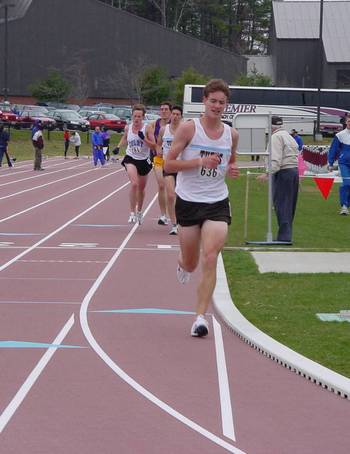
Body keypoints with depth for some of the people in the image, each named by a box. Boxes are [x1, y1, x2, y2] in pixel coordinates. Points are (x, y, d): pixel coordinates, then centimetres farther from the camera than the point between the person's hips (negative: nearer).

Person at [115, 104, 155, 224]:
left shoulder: (147, 128, -12)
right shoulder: (128, 128, -4)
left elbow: (153, 146, -15)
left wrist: (143, 138, -28)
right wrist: (118, 147, 7)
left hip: (144, 160, 1)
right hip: (131, 159, -1)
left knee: (141, 188, 17)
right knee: (134, 184, -24)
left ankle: (139, 211, 41)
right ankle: (132, 213, -21)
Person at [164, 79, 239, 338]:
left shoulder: (231, 135, 4)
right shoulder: (189, 128, -8)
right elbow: (168, 165, -9)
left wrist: (232, 170, 0)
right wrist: (200, 161, -20)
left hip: (218, 203, 2)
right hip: (189, 202, -2)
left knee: (210, 258, -14)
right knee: (190, 264, 11)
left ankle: (201, 317, -12)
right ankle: (183, 264, 52)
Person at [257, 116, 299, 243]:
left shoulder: (276, 137, -7)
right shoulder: (289, 136, 21)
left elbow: (276, 160, -19)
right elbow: (294, 157, 16)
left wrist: (267, 173, -25)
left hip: (283, 172, -9)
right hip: (294, 170, 9)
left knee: (281, 205, -8)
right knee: (289, 206, 13)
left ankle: (284, 236, -12)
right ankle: (286, 235, 16)